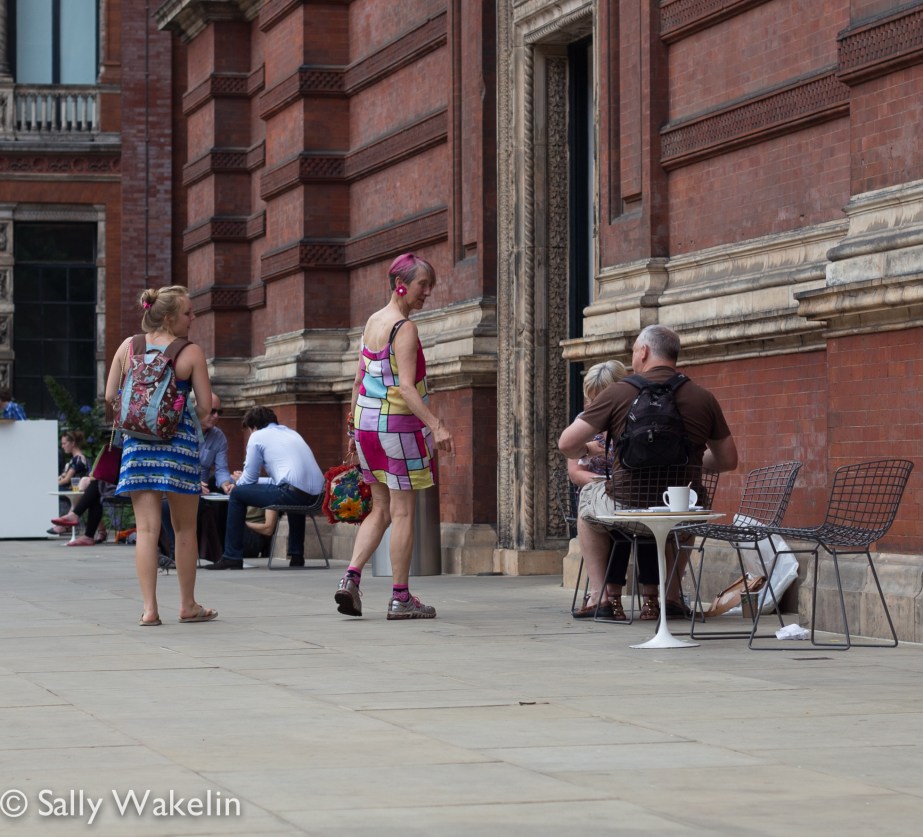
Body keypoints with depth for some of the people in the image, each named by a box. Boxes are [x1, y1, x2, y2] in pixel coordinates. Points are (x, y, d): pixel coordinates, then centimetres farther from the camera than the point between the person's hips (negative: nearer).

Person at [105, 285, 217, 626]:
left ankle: (149, 608, -4)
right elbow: (205, 405, -6)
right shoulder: (191, 353, -6)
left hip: (137, 441, 3)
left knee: (146, 528, 1)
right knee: (185, 528, 10)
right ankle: (188, 605, 18)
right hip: (179, 442, -3)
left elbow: (110, 396, 6)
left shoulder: (128, 347, 4)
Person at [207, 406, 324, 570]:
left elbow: (249, 479, 7)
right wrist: (244, 481, 44)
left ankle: (232, 558, 5)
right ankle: (297, 555, 36)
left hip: (292, 492, -8)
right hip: (317, 494, 8)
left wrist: (238, 483, 32)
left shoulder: (258, 436, 8)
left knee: (237, 494, 7)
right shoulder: (291, 433, 31)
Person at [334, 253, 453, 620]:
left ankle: (351, 577, -1)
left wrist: (354, 430, 20)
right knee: (403, 511, 0)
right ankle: (401, 598, 3)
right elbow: (405, 386, -23)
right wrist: (436, 426, -28)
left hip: (366, 424, 8)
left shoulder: (372, 322, 10)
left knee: (381, 510, 14)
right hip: (398, 424, -8)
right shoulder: (404, 328, -14)